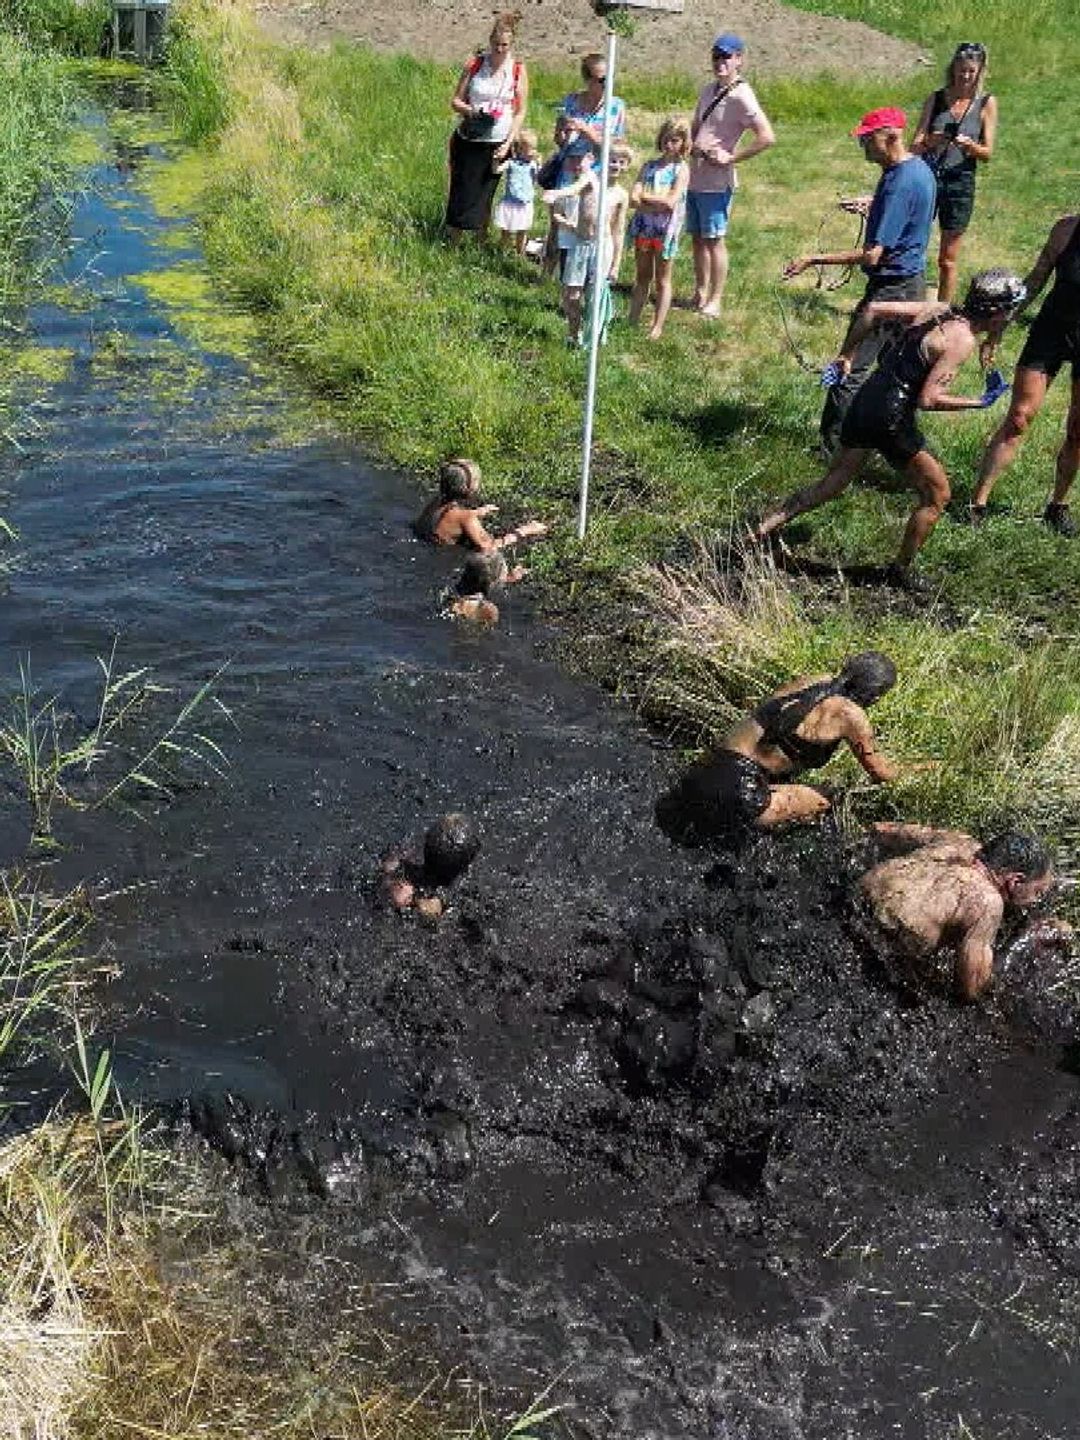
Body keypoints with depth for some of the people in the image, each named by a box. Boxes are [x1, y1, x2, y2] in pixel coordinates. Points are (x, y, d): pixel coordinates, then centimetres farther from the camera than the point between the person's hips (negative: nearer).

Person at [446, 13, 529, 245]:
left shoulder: (519, 71, 0)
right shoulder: (474, 65, 0)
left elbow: (520, 112, 3)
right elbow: (456, 100, 3)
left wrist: (508, 144, -7)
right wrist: (467, 110, -19)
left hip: (497, 145, 0)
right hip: (468, 141, 0)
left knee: (483, 198, 6)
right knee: (461, 194, -1)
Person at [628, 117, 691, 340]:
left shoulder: (681, 169, -4)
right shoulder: (649, 166, 6)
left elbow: (671, 202, -17)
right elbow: (633, 200, -6)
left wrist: (644, 196, -9)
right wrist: (657, 203, -18)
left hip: (666, 229, -4)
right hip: (643, 226, 4)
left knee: (662, 280, 6)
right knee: (642, 277, 13)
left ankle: (657, 326, 10)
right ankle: (632, 321, 20)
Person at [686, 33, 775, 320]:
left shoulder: (741, 96, -13)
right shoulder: (709, 89, 12)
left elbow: (767, 137, -21)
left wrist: (730, 158, -17)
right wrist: (694, 146, -2)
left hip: (717, 181, -8)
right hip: (694, 176, 8)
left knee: (714, 240, -2)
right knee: (697, 237, 14)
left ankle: (715, 300, 5)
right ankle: (700, 293, 24)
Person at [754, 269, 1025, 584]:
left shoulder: (939, 311, 9)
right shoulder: (961, 341, -14)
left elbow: (874, 308, 9)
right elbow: (927, 399, -19)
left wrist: (848, 354, 13)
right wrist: (980, 401, -9)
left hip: (866, 401, 8)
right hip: (891, 419, -8)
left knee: (830, 487, 19)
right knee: (937, 495, 10)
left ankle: (759, 531, 15)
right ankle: (902, 570, 21)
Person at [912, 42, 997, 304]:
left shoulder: (986, 103, 2)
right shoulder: (936, 98, 4)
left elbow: (987, 153, 1)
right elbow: (915, 146, -1)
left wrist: (970, 146, -21)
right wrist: (930, 141, -24)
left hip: (960, 183, 0)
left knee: (947, 260, 5)